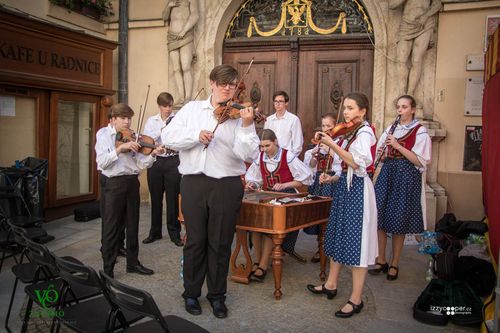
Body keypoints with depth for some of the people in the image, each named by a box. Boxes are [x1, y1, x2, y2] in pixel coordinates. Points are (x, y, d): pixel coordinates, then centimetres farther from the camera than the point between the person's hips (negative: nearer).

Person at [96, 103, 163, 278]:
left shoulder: (132, 137, 7)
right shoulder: (103, 134, -1)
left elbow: (141, 164, 0)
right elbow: (102, 162, -14)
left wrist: (152, 154, -17)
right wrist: (120, 148, -22)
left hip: (132, 182, 4)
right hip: (114, 183, -4)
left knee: (132, 226, 13)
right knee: (111, 228, 1)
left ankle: (132, 263, 27)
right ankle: (108, 268, 13)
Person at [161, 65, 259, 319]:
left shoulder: (240, 116, 2)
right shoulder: (192, 108, 10)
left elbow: (248, 155, -9)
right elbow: (168, 136, -1)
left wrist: (246, 126, -23)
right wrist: (196, 135, -15)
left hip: (227, 185, -1)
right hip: (194, 182, 1)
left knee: (221, 244, 8)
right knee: (195, 241, 9)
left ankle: (217, 295, 25)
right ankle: (191, 293, 27)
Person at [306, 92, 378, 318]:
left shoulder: (364, 132, -13)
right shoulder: (350, 132, 13)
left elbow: (357, 163, -26)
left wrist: (331, 144, -26)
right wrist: (333, 177, 8)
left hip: (357, 189, -9)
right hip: (344, 186, 9)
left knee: (355, 241, -6)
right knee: (338, 235, 16)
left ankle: (356, 300, 3)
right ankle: (331, 284, 30)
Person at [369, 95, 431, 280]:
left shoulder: (420, 132, -3)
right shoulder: (390, 129, 13)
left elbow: (421, 162, -11)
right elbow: (380, 153, 18)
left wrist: (398, 146, -17)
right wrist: (381, 154, -5)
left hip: (407, 178, -5)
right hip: (387, 174, 5)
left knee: (398, 223, 0)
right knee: (380, 218, 2)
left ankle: (394, 265, 14)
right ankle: (381, 261, 17)